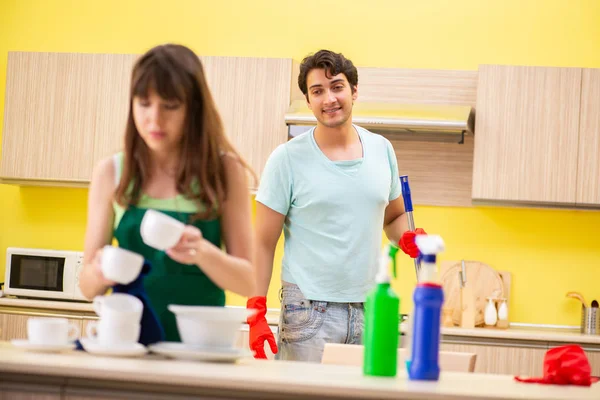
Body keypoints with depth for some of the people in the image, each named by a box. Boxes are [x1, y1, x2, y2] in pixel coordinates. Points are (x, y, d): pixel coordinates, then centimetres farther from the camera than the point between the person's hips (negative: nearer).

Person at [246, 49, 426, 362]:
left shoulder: (382, 149, 8)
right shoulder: (288, 159, -4)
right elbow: (264, 244, -4)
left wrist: (407, 238, -2)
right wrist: (256, 313, -12)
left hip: (370, 309, 4)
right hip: (308, 312, -3)